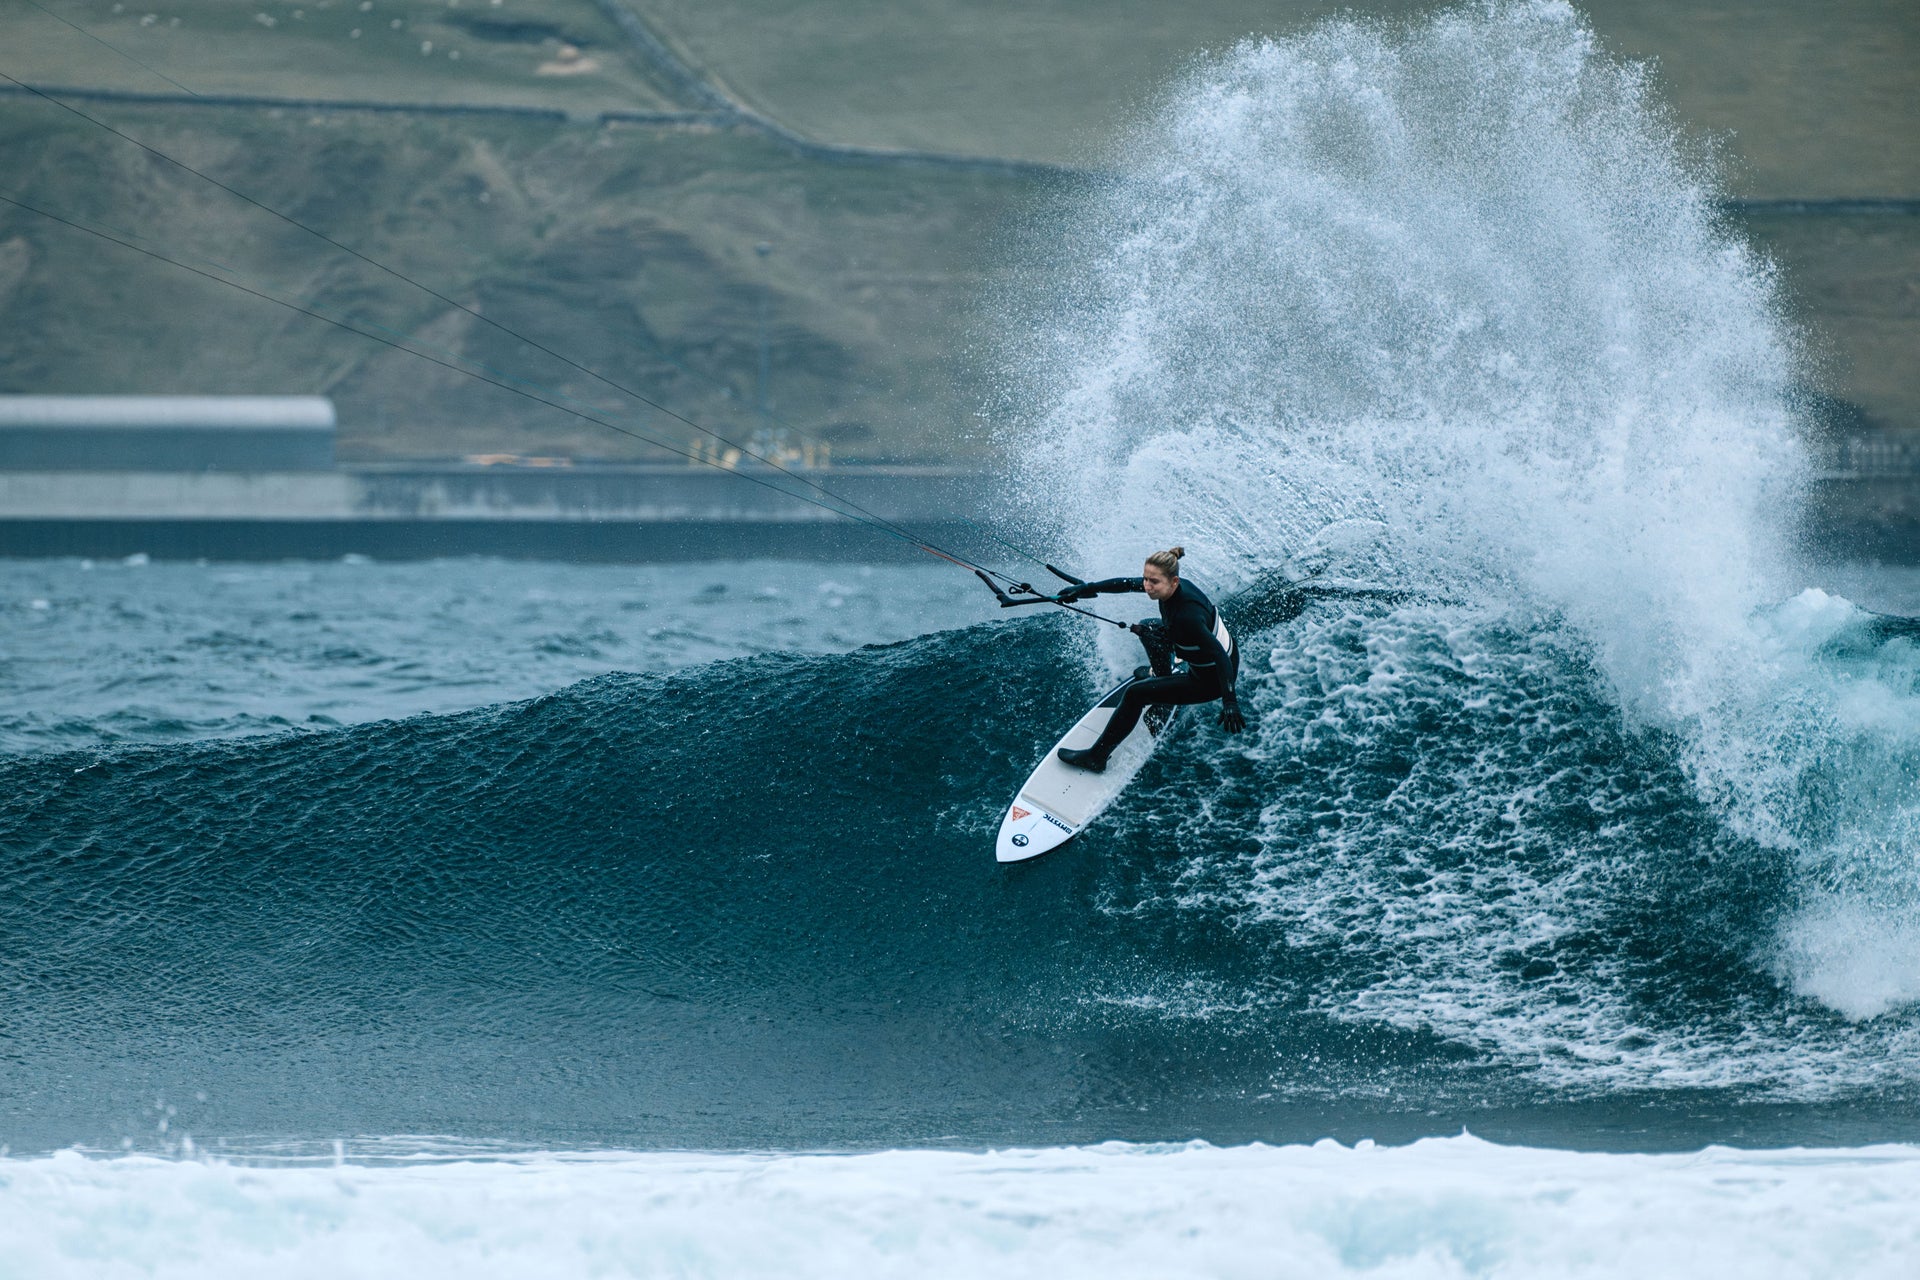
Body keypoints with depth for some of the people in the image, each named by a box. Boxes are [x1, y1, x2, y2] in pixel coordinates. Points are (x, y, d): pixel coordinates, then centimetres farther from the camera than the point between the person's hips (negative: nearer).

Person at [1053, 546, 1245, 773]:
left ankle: (1096, 756, 3)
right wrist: (1088, 589, 6)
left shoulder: (1187, 616, -37)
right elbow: (1127, 584, 2)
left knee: (1135, 694, -10)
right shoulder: (1173, 588, -13)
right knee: (1147, 630, 24)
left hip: (1211, 680, -9)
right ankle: (1165, 678, 45)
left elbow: (1221, 657, -38)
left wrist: (1230, 703, -44)